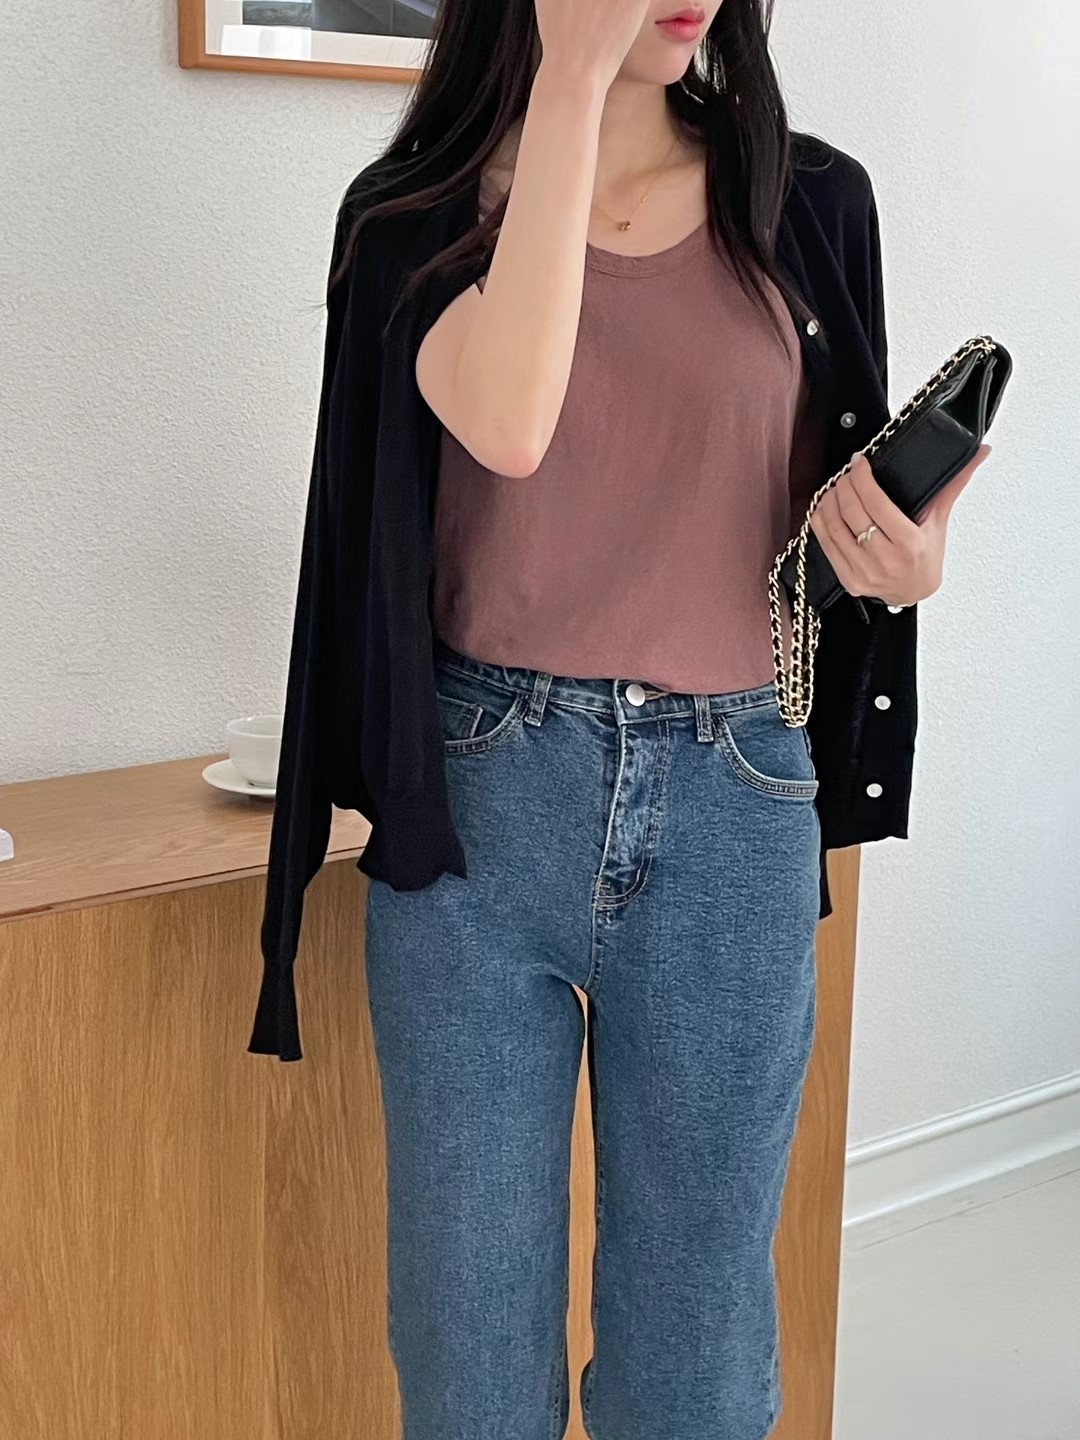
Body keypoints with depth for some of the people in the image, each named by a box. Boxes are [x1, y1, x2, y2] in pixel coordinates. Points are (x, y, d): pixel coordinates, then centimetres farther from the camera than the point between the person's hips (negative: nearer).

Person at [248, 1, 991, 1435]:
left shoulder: (810, 202, 4)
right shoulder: (420, 212, -1)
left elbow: (842, 522, 13)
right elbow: (508, 422, -23)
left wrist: (901, 555, -11)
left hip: (734, 810, 2)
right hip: (476, 801, -1)